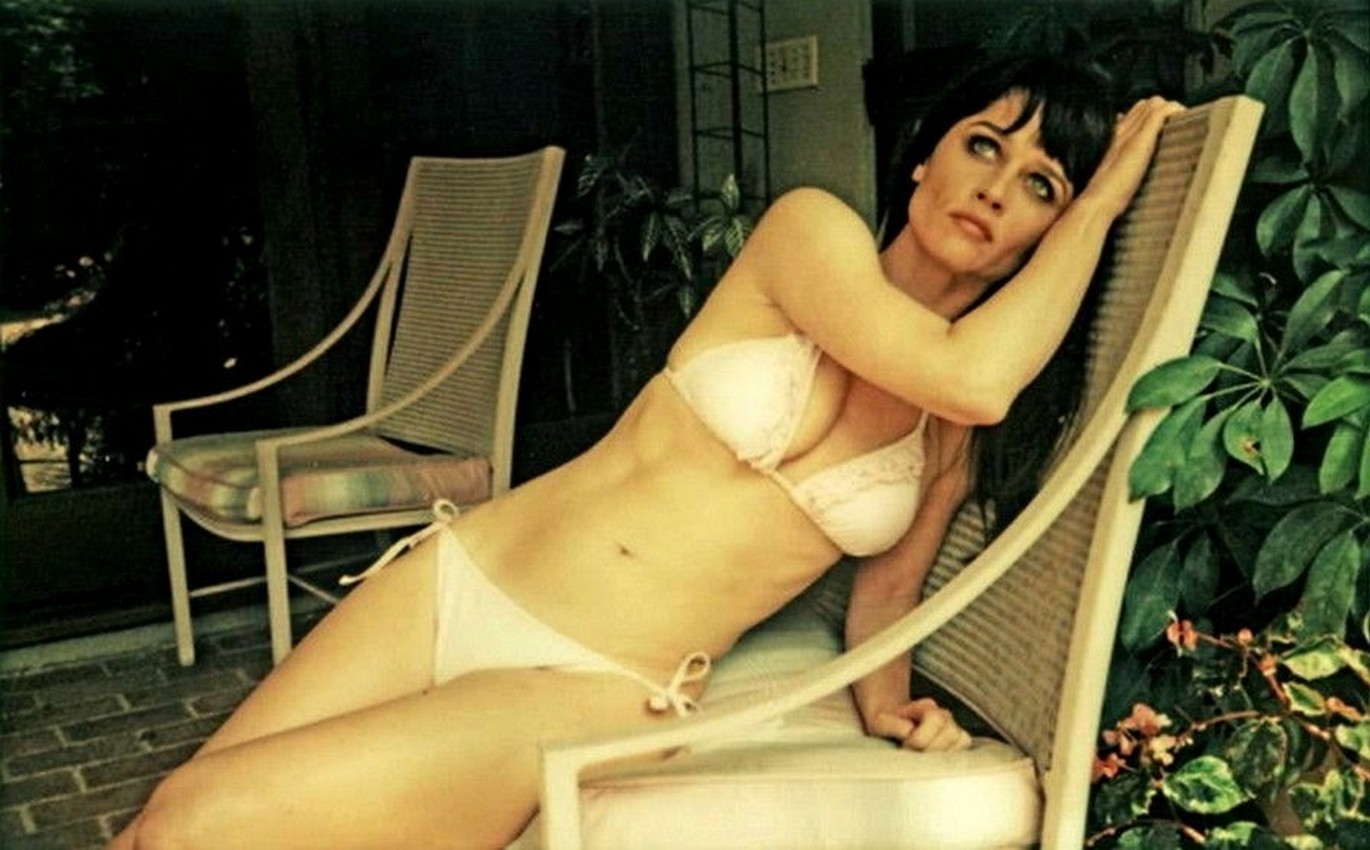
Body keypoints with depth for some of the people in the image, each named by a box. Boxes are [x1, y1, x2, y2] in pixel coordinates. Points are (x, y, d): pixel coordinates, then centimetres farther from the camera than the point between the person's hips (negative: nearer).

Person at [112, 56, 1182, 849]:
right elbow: (967, 372, -18)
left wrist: (885, 696, -5)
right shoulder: (810, 226, -5)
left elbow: (886, 588, 15)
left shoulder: (964, 428, 4)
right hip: (459, 578, 1)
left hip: (590, 691, 0)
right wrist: (1110, 196, -7)